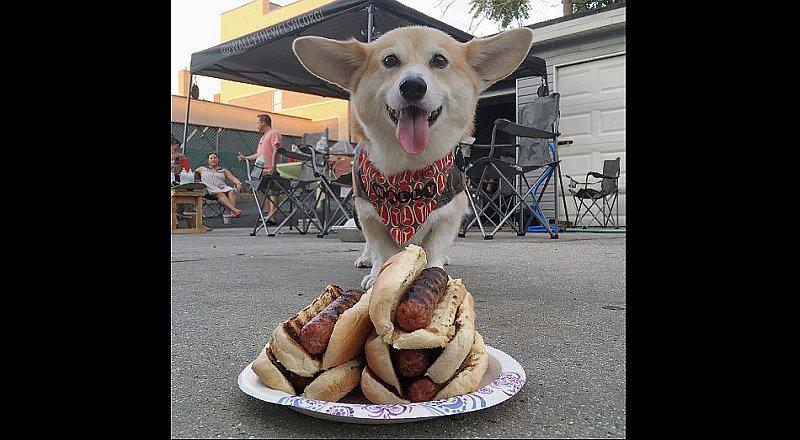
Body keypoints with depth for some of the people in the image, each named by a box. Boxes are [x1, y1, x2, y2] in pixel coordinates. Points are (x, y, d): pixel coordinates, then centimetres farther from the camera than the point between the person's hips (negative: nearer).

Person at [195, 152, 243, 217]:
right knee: (220, 194, -36)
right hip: (211, 188, -2)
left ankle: (233, 212, -54)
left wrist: (238, 183, -10)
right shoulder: (202, 169, 27)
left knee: (231, 191, -33)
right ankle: (234, 209, -59)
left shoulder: (224, 171, 26)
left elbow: (233, 178, 13)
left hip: (223, 187, 2)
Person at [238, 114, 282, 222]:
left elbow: (276, 151, -16)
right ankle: (269, 214, 11)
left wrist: (273, 167, -24)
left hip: (270, 170, -10)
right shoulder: (263, 137, 28)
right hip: (263, 170, 10)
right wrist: (245, 158, 24)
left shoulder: (274, 133, -4)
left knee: (272, 192, -14)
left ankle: (272, 216, -21)